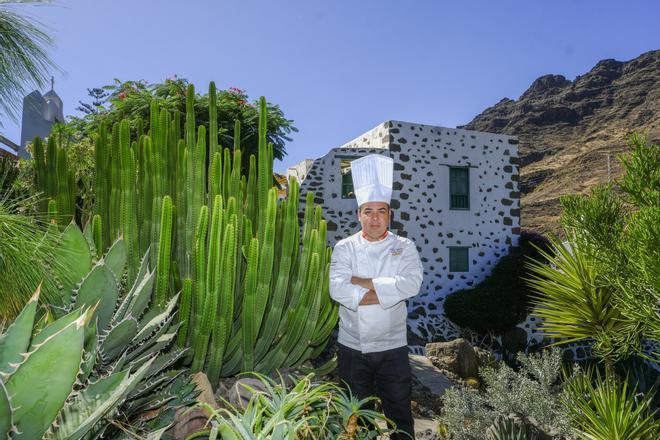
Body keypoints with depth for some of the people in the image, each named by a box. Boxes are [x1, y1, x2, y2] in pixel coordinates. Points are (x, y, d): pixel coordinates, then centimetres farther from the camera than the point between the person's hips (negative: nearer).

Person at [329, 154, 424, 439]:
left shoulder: (404, 247, -3)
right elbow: (338, 290, -20)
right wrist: (388, 293, -20)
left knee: (399, 414, 13)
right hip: (352, 346, 1)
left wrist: (362, 281, -20)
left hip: (392, 346, 0)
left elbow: (411, 284, -21)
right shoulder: (345, 248, -4)